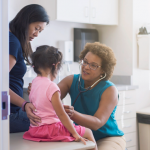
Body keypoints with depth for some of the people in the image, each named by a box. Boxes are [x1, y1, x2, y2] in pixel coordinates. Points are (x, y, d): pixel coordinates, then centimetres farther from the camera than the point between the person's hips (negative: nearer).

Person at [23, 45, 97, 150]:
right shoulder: (51, 87, -20)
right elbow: (61, 114, -19)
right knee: (87, 132, 4)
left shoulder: (33, 83, 4)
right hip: (51, 129, -9)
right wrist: (75, 134, -12)